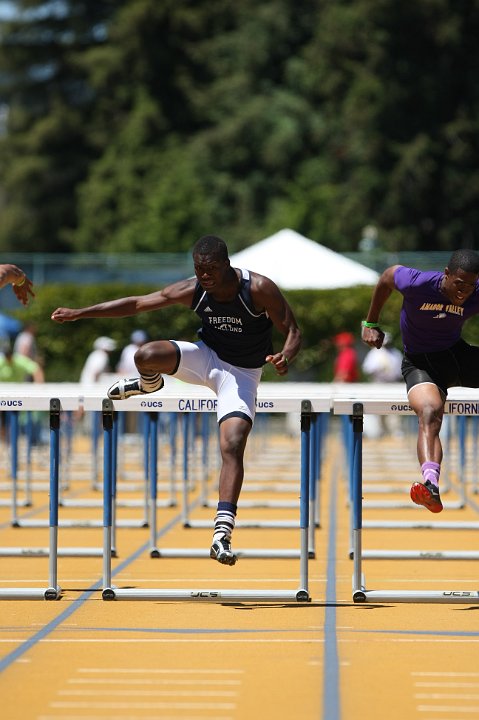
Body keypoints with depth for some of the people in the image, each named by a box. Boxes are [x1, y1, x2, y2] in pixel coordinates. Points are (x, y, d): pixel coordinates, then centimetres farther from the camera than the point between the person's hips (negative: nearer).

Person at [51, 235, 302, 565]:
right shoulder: (193, 290, -14)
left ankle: (222, 534, -22)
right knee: (146, 355, -26)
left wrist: (285, 357, -40)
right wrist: (80, 313, -7)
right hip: (206, 355, 3)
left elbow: (293, 331, -17)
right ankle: (148, 384, 15)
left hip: (241, 374, -3)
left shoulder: (259, 289, -24)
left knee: (233, 447, -21)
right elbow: (137, 303, -6)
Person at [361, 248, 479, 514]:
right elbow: (388, 276, 1)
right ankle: (431, 487, -53)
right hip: (420, 363, -5)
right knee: (430, 412, -34)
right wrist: (371, 323, 9)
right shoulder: (417, 283, -21)